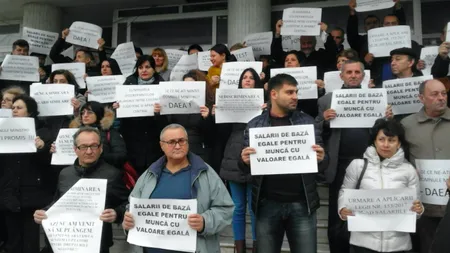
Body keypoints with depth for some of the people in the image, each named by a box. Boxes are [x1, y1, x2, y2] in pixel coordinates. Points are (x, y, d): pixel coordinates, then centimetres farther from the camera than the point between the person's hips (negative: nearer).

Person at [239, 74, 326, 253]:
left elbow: (321, 162, 6)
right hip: (267, 205, 0)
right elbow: (245, 167, 5)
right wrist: (245, 161, -17)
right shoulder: (254, 125, 2)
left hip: (302, 204, 0)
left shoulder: (307, 121, 4)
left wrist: (321, 159, -16)